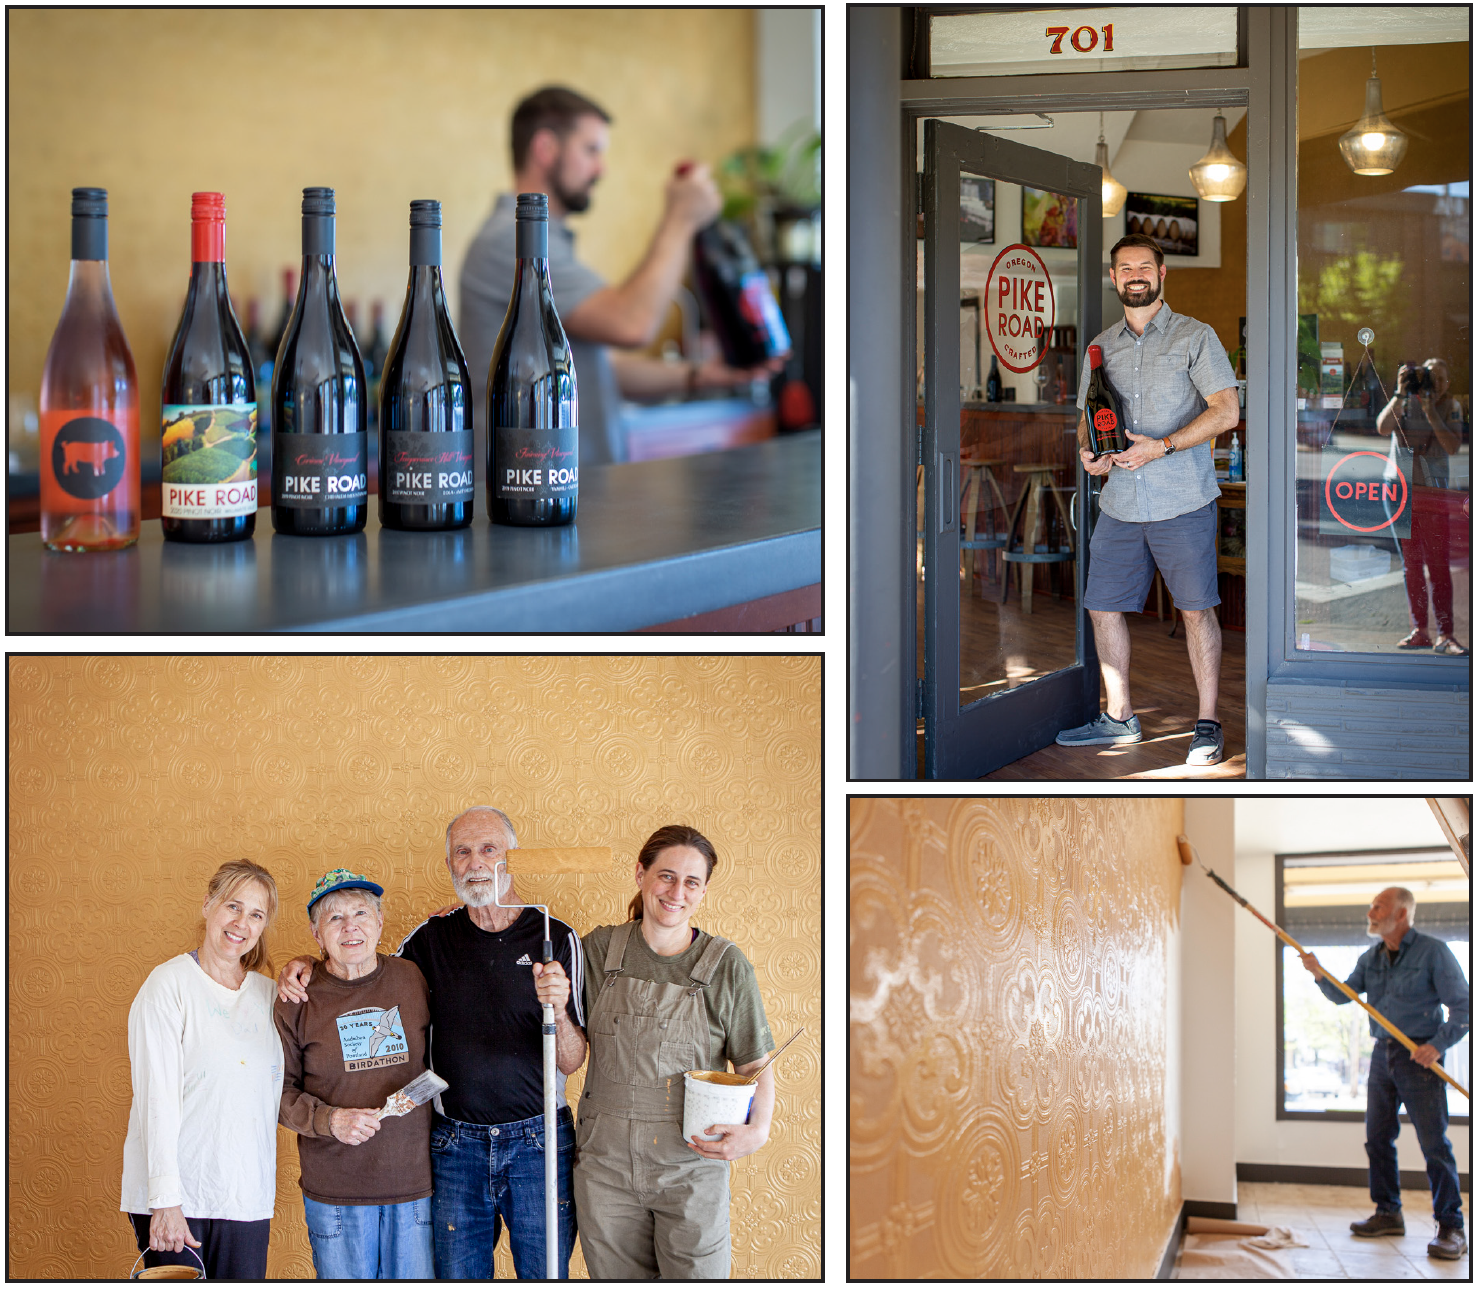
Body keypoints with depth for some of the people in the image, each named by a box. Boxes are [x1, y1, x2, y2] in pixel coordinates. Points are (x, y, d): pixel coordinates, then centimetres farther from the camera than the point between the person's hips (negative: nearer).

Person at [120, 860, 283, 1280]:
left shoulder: (268, 994, 12)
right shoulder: (170, 984, -4)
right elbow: (157, 1095, -11)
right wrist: (166, 1197, -18)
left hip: (247, 1197, 5)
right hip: (175, 1196, -5)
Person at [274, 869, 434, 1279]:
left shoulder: (413, 979, 3)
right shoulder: (299, 999, -3)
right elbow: (281, 1091, -1)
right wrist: (330, 1120, -14)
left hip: (415, 1182, 2)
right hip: (335, 1193, -2)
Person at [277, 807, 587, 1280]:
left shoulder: (556, 939, -3)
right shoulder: (434, 937, 5)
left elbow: (572, 1062, -3)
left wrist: (558, 1009, -24)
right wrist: (308, 965, 2)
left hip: (537, 1140, -2)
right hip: (456, 1146, 2)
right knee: (457, 1277, 7)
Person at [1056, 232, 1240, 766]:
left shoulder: (1195, 337, -2)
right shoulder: (1101, 346, 13)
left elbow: (1225, 410, -10)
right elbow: (1087, 415, 19)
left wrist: (1162, 446, -19)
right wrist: (1088, 451, -4)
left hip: (1182, 501, -5)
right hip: (1120, 502, 5)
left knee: (1197, 609, -3)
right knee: (1103, 605, 6)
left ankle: (1208, 725, 5)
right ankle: (1119, 718, 19)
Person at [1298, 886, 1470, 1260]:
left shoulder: (1433, 952, -9)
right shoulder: (1371, 958, 11)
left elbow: (1462, 1005, -9)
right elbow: (1342, 995, 9)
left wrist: (1438, 1044, -19)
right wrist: (1320, 975, -10)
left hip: (1419, 1056, -7)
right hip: (1382, 1053, 7)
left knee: (1434, 1141, -9)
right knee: (1378, 1138, 9)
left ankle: (1451, 1229, -7)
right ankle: (1388, 1214, 21)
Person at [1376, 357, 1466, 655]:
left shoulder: (1451, 407, 3)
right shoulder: (1404, 403, 4)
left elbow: (1453, 446, -9)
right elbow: (1383, 427, -13)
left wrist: (1431, 412, -17)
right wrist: (1401, 393, -18)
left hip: (1433, 491, -2)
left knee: (1438, 564, -9)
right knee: (1411, 563, 4)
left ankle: (1445, 635, -11)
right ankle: (1420, 631, 10)